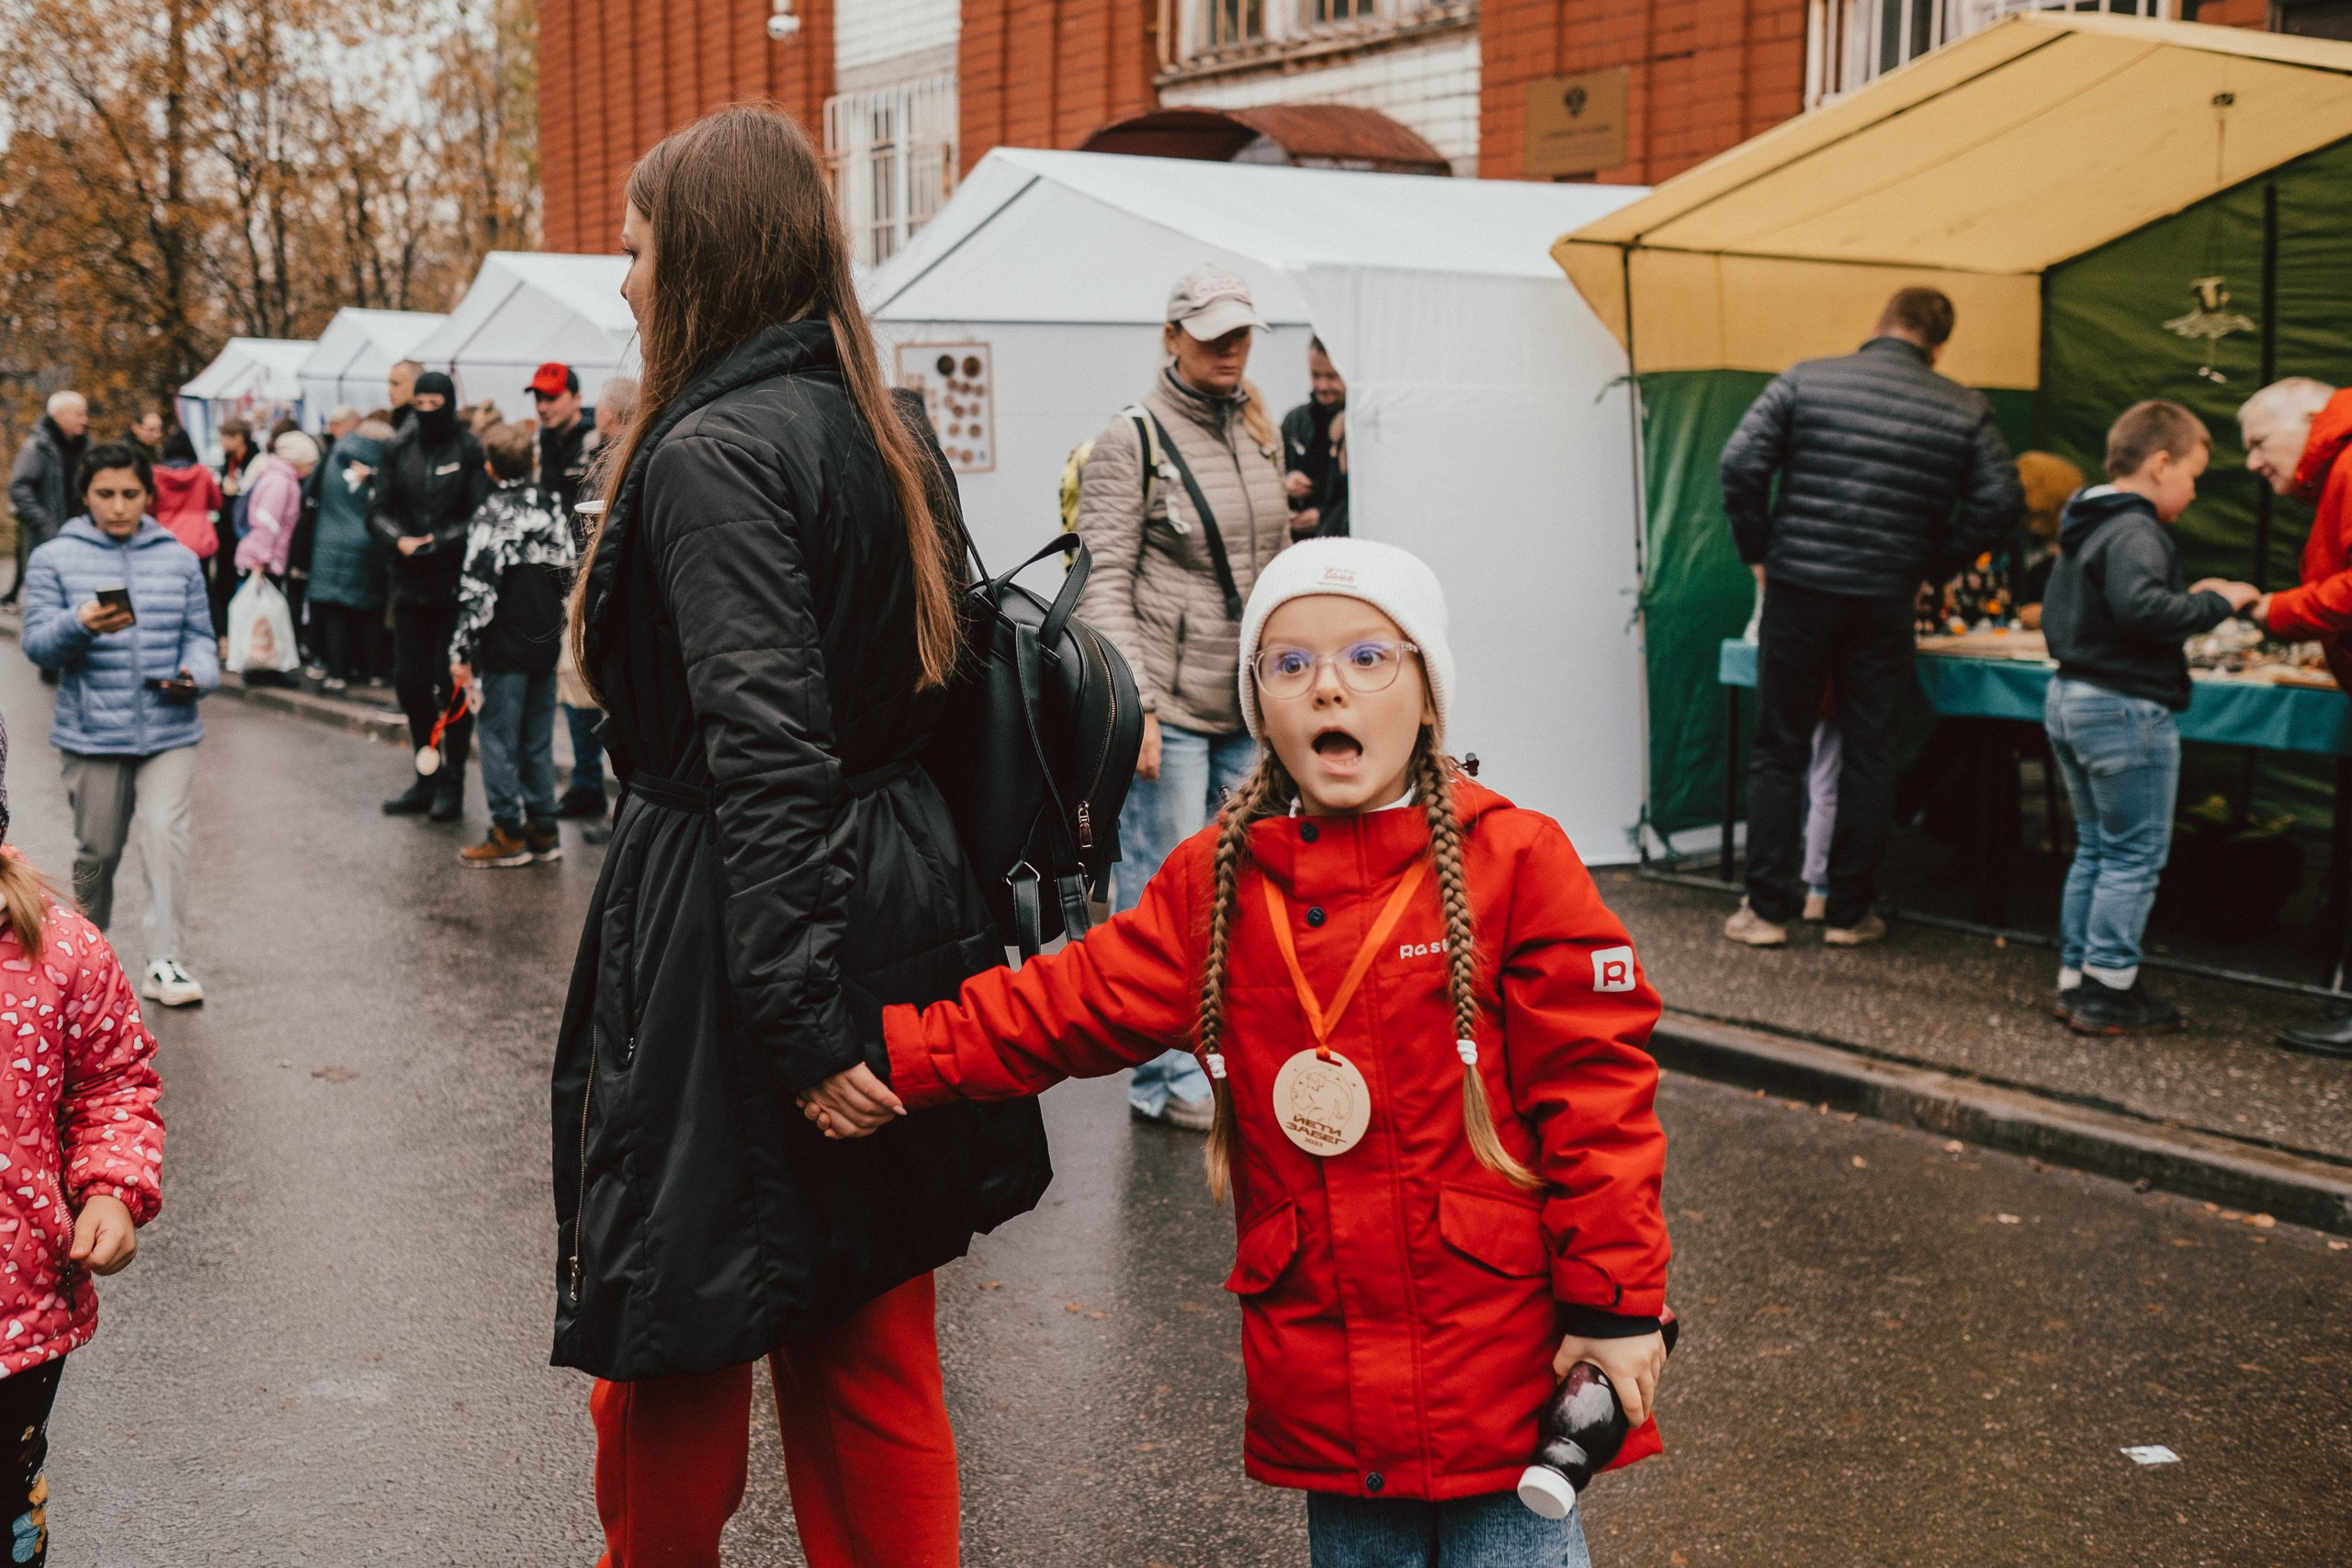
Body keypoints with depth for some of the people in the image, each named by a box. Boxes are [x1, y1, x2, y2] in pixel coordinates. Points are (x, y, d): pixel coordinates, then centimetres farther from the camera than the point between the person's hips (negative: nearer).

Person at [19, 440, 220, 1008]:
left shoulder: (178, 558, 8)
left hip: (169, 731, 0)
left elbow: (199, 636, 9)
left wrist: (196, 675, -13)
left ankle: (166, 964, -9)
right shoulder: (54, 559, 2)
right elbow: (37, 643, -5)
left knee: (166, 837, -13)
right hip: (93, 732, 0)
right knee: (97, 850, 11)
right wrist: (80, 626, -26)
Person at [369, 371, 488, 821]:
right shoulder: (399, 449, 8)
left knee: (453, 683, -1)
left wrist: (434, 542, -17)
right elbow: (379, 509, 6)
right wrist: (399, 539, -12)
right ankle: (426, 778, 20)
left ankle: (452, 783, 10)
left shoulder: (471, 451, -5)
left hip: (456, 585, -5)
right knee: (409, 680, 8)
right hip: (410, 582, 5)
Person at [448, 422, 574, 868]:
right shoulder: (551, 507, 8)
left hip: (507, 645, -6)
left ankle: (509, 833, 3)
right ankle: (543, 829, 16)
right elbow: (570, 572, 13)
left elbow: (478, 589, -15)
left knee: (498, 734, 1)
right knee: (538, 737, 13)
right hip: (548, 642, 6)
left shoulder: (491, 515, -11)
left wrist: (462, 650, -11)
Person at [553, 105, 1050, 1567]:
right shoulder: (889, 432, 11)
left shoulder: (711, 450, -15)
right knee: (873, 1362, 16)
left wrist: (799, 1021, -24)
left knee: (672, 1359, 9)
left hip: (722, 935, -8)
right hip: (900, 910, 9)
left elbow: (767, 753, -23)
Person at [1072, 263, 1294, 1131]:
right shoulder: (1132, 440, -5)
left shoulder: (1260, 433, 15)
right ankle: (1164, 1078, 8)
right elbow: (1103, 582, -10)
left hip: (1246, 705, 6)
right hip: (1167, 705, -6)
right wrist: (1136, 703, -17)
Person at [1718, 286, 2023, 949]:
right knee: (1868, 757, 10)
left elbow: (1741, 462, -7)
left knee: (1779, 751, 8)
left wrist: (1758, 551, 3)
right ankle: (1849, 913, 15)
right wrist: (1934, 567, 10)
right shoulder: (1964, 410, 5)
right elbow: (1997, 502, -1)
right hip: (1885, 602, 1)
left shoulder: (1805, 379, 2)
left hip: (1798, 593, 0)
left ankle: (1768, 909, 8)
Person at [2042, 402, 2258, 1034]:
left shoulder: (2082, 530, 13)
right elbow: (2141, 606, -32)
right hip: (2126, 709, -10)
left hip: (2069, 699, 10)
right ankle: (2108, 992, 2)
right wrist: (2215, 602, -18)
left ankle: (2076, 979, 19)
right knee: (2135, 856, -1)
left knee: (2095, 848, 16)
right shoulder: (2134, 532, -17)